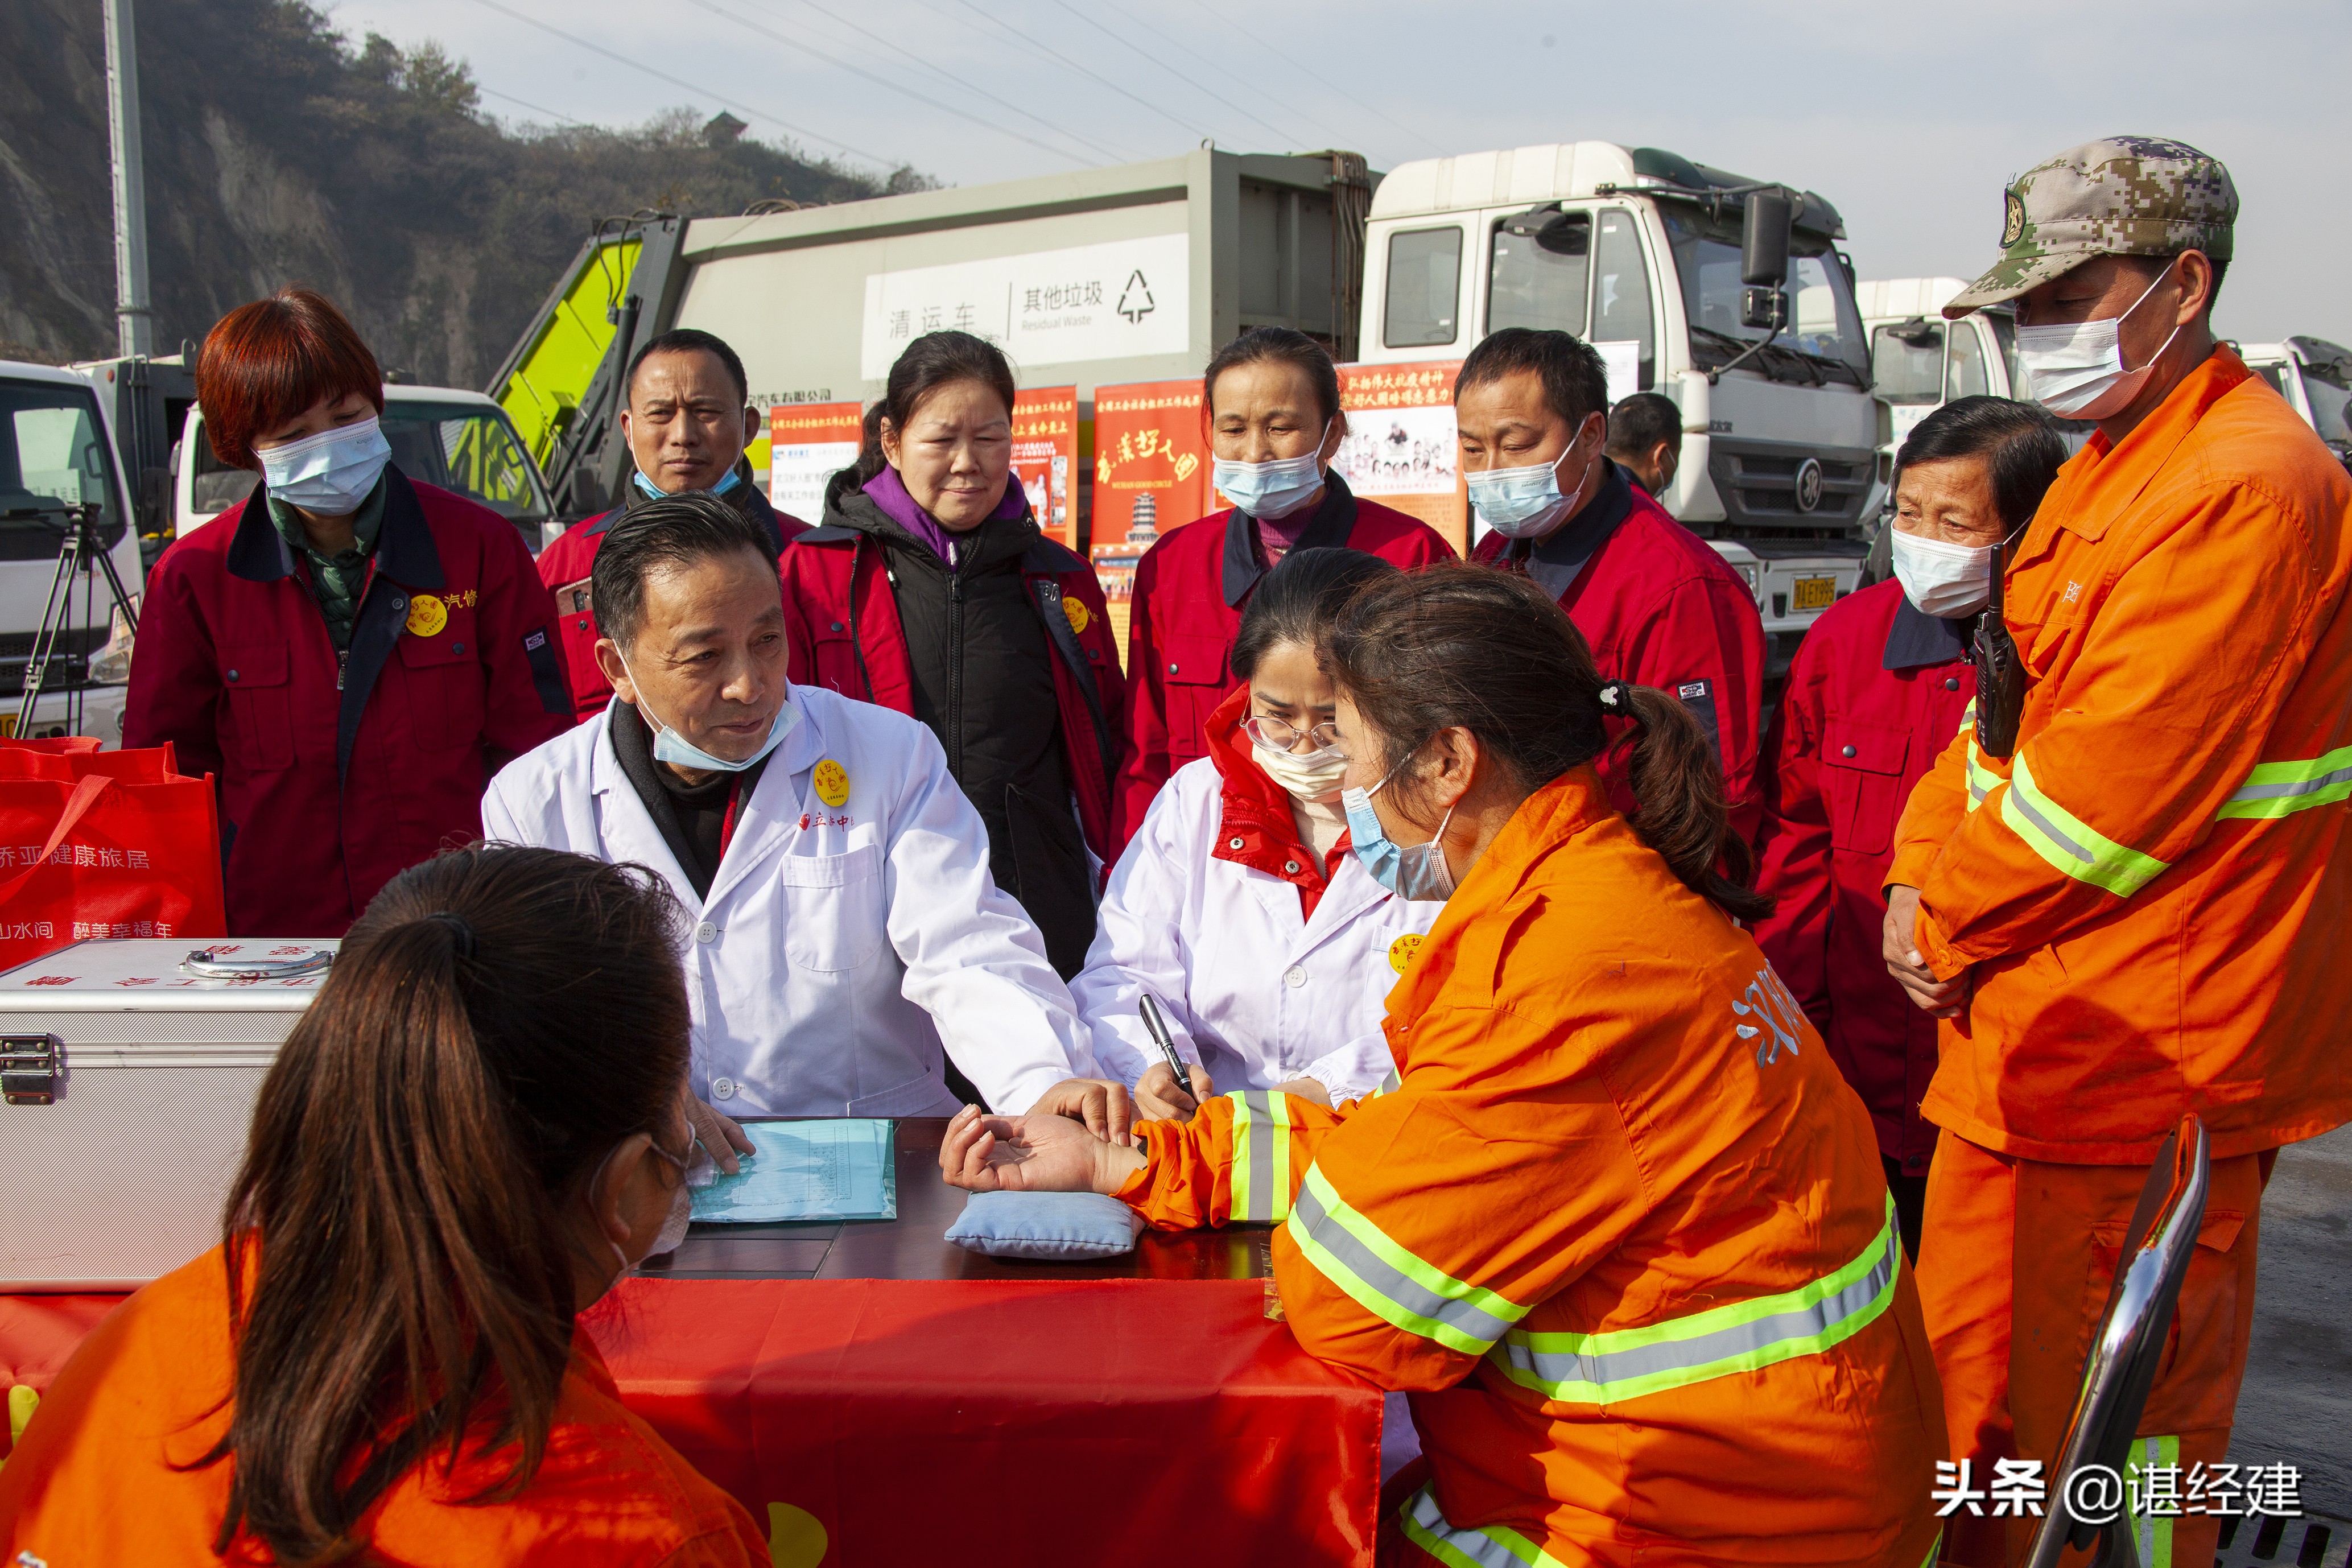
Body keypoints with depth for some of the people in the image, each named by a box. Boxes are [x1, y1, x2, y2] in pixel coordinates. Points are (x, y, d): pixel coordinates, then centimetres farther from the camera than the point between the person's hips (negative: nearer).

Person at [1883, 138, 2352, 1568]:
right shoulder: (2108, 474, 15)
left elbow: (2113, 788, -23)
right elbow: (2010, 703, 17)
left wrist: (1949, 922, -9)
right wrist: (1923, 877, 2)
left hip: (2145, 1067, -9)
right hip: (2031, 1047, 9)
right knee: (1969, 1405, 20)